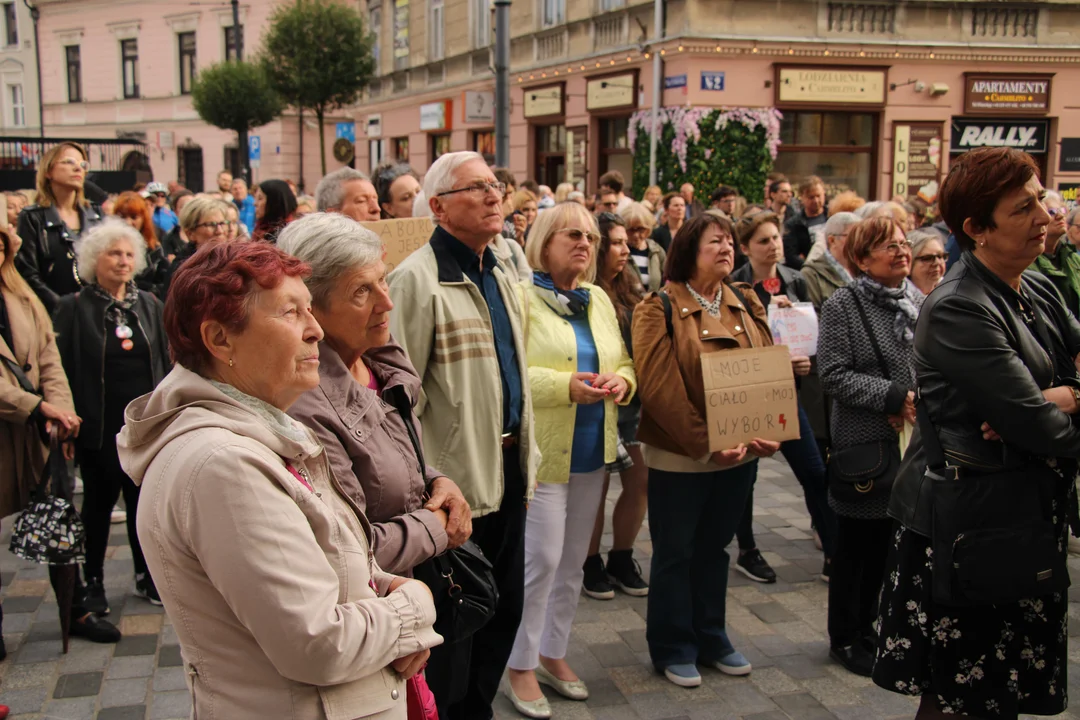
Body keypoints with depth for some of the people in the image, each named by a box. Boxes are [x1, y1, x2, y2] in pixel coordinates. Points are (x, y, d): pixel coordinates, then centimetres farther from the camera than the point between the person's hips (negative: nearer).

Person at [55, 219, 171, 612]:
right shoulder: (75, 308, -5)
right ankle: (93, 581, 24)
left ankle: (146, 576, 24)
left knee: (145, 499, 10)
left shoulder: (148, 304, 7)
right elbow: (64, 367, -7)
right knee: (99, 501, 9)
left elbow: (166, 359, 9)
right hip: (100, 426, -3)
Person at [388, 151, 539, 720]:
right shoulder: (417, 278, -15)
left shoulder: (497, 274, 13)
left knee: (505, 608, 18)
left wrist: (525, 459, 18)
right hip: (457, 480, -8)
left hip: (506, 472, 9)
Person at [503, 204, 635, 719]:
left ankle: (552, 653, 30)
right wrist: (567, 387, -25)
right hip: (541, 452, -7)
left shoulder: (599, 300, 13)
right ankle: (520, 667, 14)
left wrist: (620, 381, -6)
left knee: (573, 560, 14)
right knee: (542, 560, -4)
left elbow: (623, 362, 17)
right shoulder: (522, 297, -9)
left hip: (591, 452, 7)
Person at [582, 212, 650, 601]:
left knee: (640, 482, 8)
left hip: (633, 403, 7)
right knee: (597, 485, 5)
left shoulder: (631, 288, 10)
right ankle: (591, 563, 23)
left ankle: (621, 559, 26)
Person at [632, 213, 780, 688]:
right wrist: (705, 444, -25)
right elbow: (659, 385, -19)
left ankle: (710, 639, 34)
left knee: (715, 547, 18)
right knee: (675, 552, 9)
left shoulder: (747, 306, 7)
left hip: (739, 453, 5)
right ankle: (672, 648, 25)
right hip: (678, 456, -5)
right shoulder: (659, 308, -11)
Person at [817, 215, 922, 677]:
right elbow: (833, 375, -15)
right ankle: (844, 638, 23)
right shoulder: (842, 307, -9)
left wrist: (920, 402, -8)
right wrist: (893, 396, -20)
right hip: (864, 444, -5)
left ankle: (866, 625, 33)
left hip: (910, 444, 5)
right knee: (856, 545, 7)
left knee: (886, 542, 15)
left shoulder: (919, 304, 6)